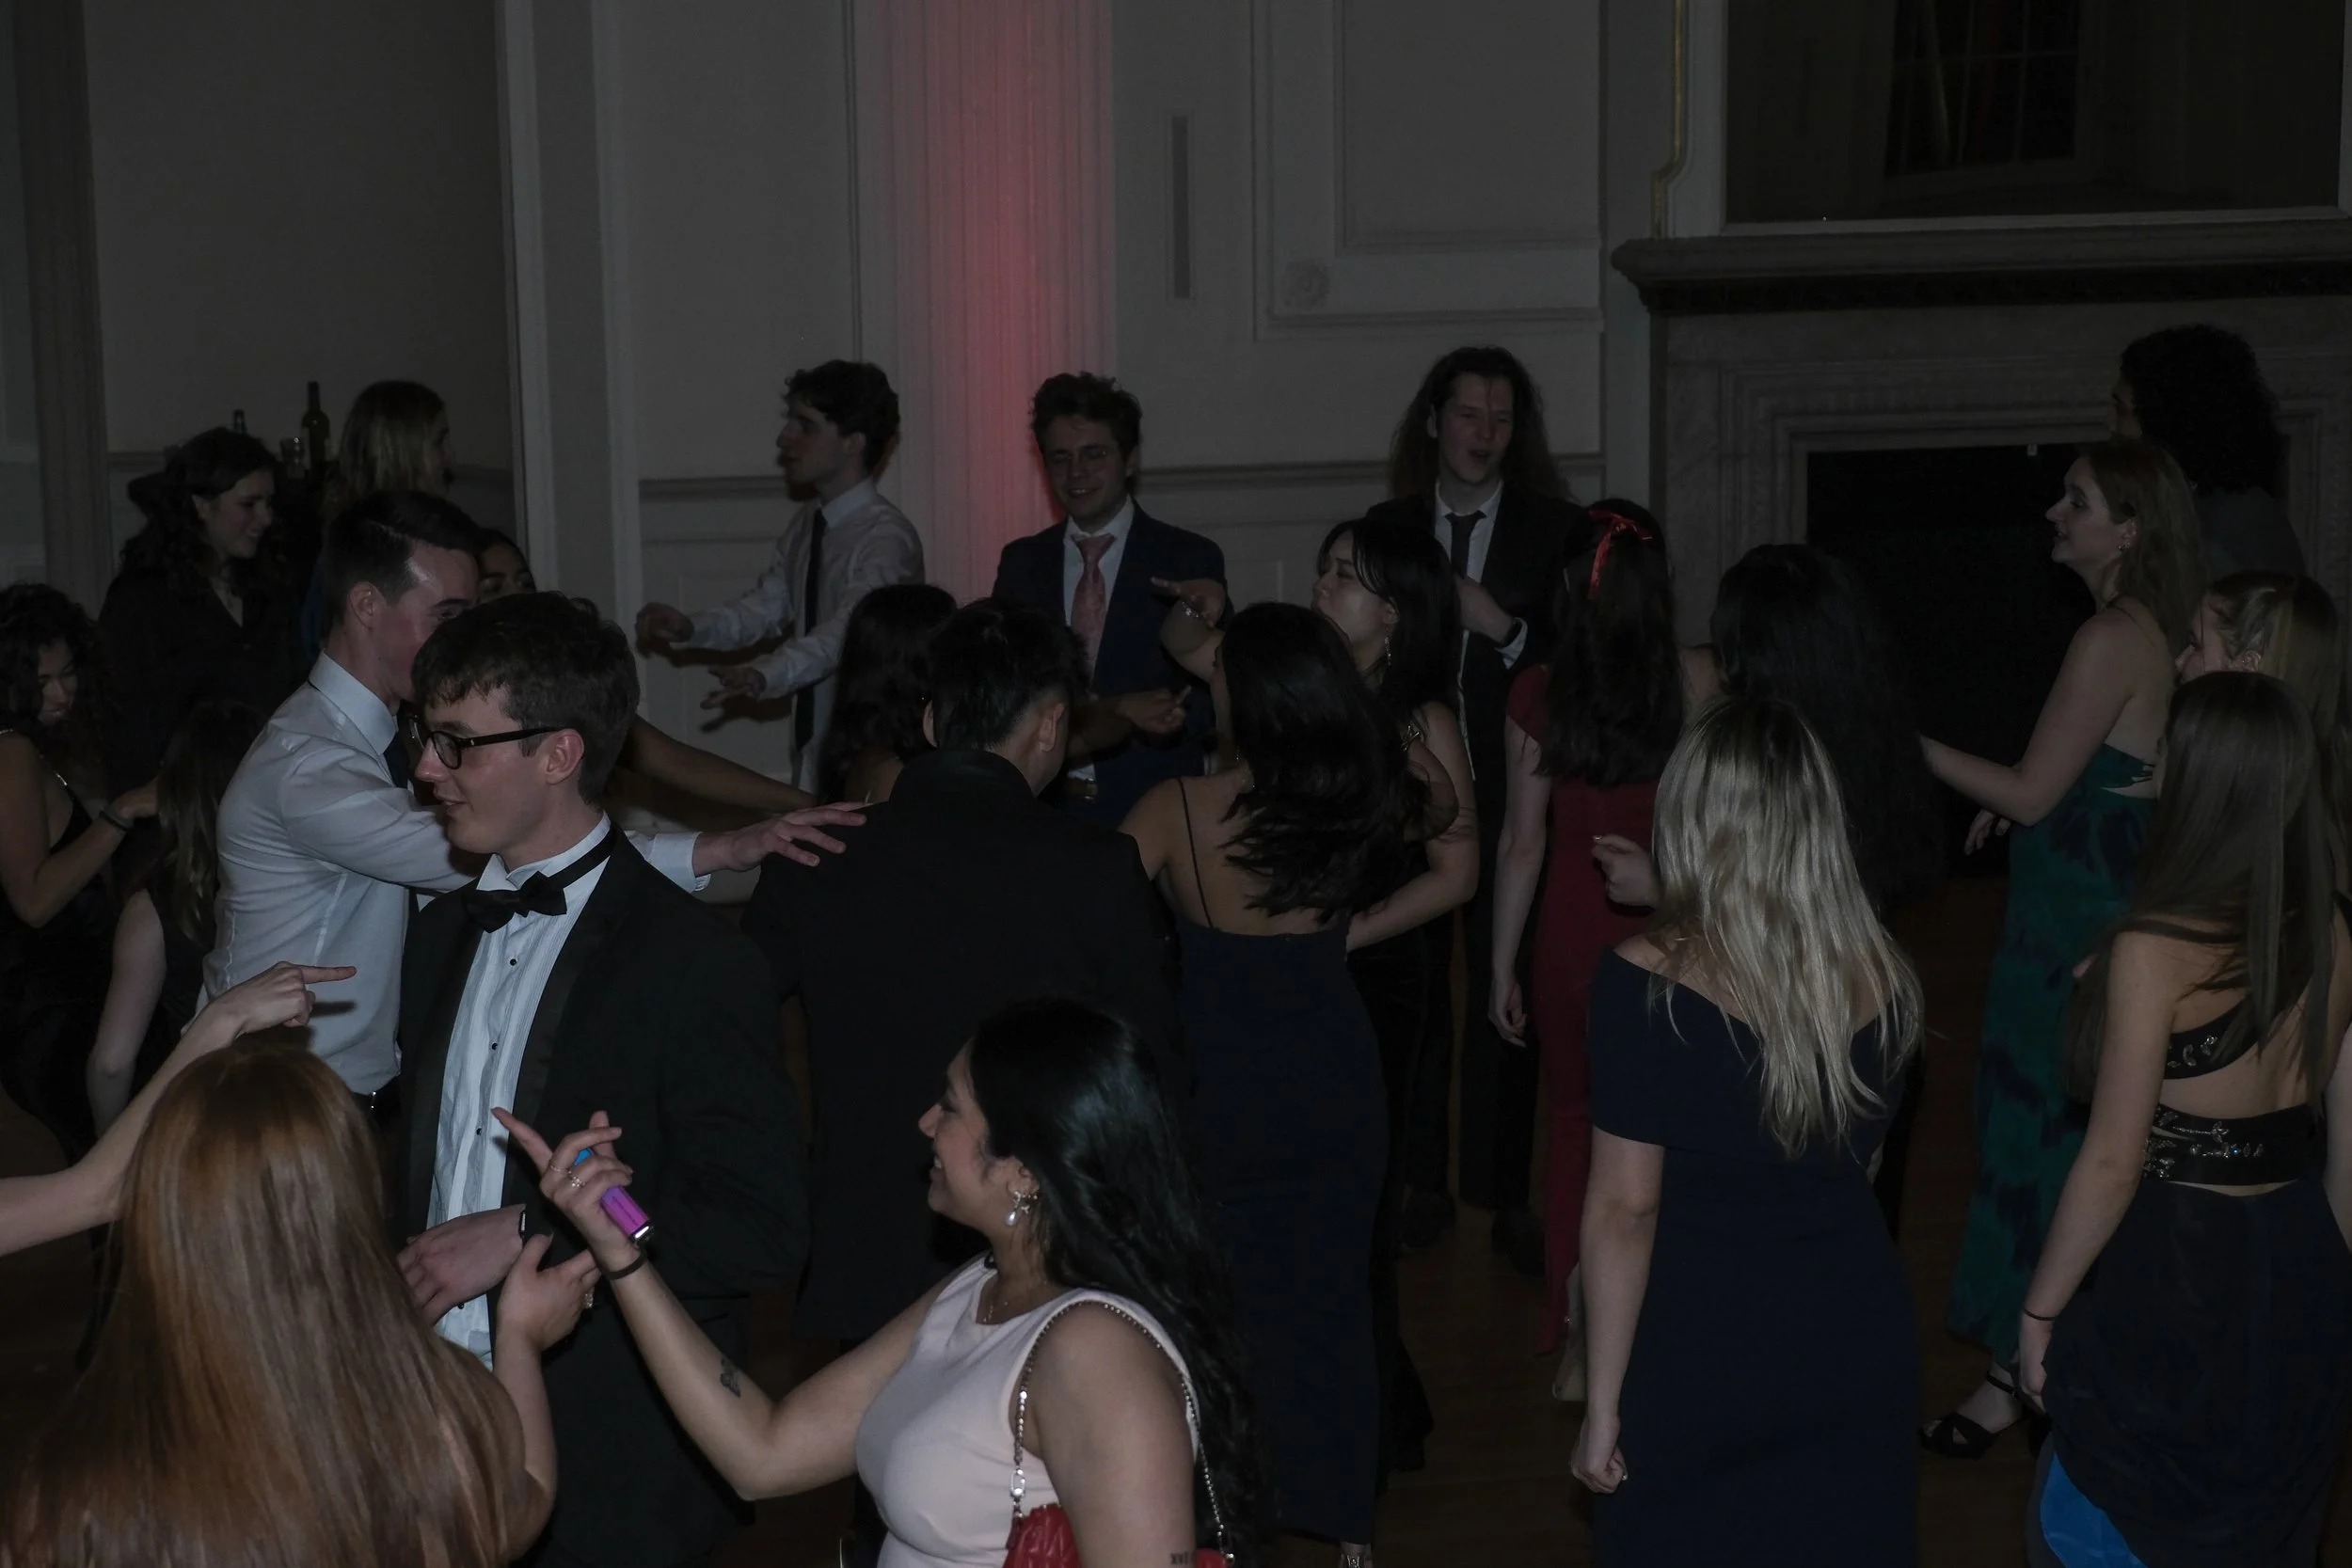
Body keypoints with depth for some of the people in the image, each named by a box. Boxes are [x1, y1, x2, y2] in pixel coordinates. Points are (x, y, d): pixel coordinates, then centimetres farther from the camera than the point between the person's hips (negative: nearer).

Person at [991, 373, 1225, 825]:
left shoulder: (1190, 560, -2)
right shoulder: (1021, 563, 8)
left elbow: (1215, 695, -5)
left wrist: (1123, 717, -22)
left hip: (1152, 810, -2)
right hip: (1043, 809, 2)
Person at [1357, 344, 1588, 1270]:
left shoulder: (1559, 532, 4)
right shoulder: (1387, 530, 8)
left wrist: (1502, 626, -15)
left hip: (1513, 802, -1)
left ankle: (1509, 1193, 6)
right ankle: (1421, 1182, 15)